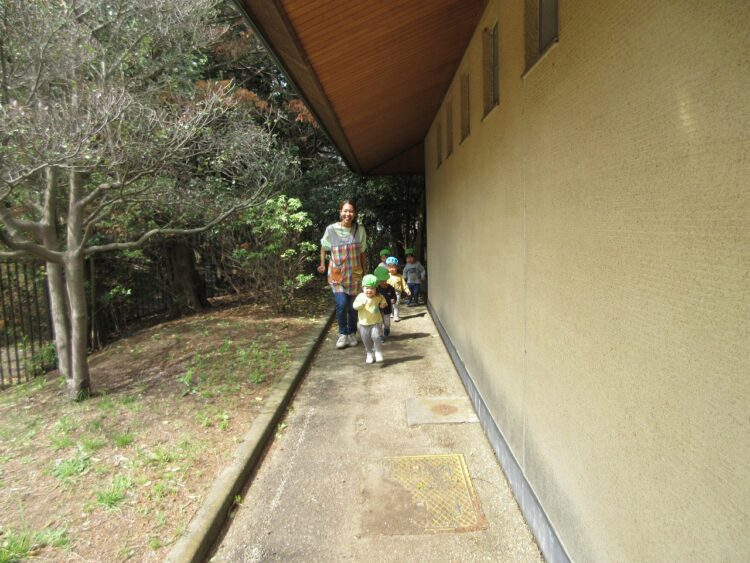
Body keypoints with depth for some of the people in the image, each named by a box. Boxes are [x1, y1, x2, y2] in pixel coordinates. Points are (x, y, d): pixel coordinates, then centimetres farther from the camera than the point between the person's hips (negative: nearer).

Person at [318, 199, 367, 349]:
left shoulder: (360, 230, -4)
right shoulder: (331, 229, -9)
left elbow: (362, 252, 7)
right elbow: (323, 247, 9)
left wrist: (364, 271, 11)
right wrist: (322, 264, 5)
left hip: (354, 274, 2)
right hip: (337, 274, -2)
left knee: (353, 306, 7)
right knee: (341, 304, -13)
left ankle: (352, 333, 27)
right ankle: (343, 334, 7)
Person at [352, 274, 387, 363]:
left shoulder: (378, 297, -2)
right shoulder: (360, 296, -9)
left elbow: (382, 298, 22)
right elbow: (355, 306, -20)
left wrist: (383, 303, 4)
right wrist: (361, 303, -37)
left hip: (376, 322, -1)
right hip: (363, 323, 1)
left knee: (375, 336, -20)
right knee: (366, 340, 9)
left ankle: (378, 352, 0)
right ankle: (369, 354, 31)